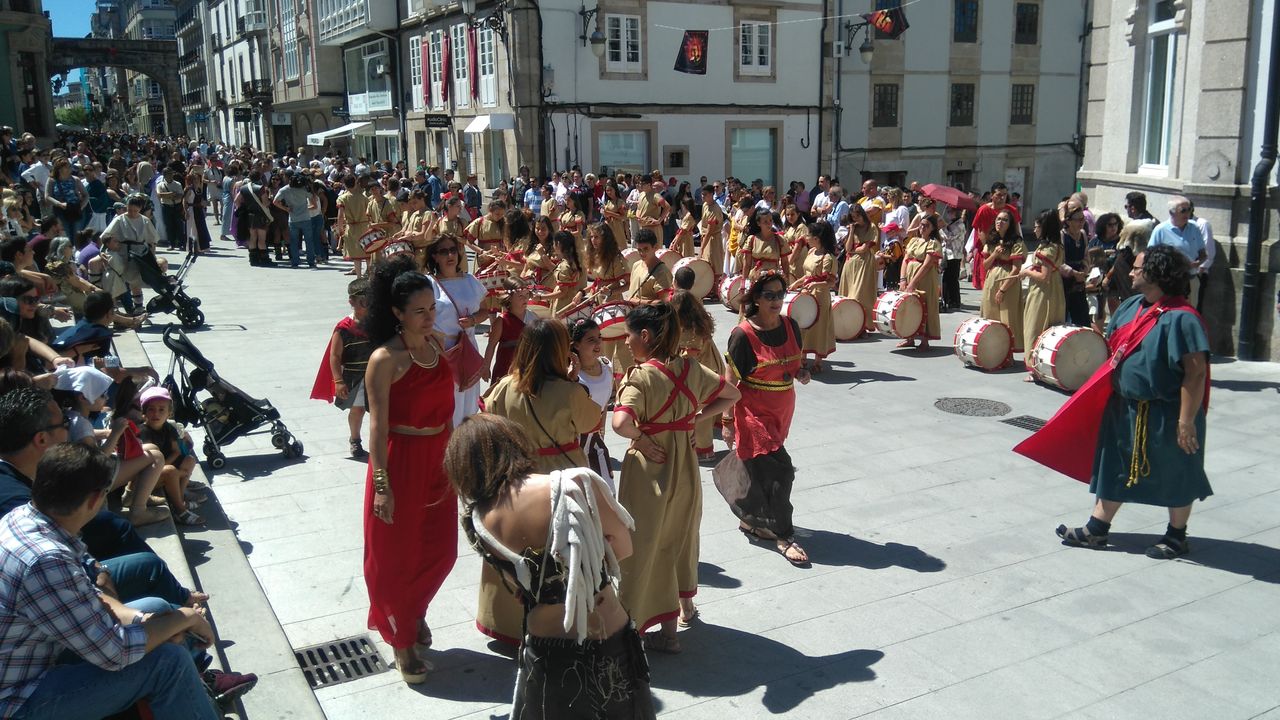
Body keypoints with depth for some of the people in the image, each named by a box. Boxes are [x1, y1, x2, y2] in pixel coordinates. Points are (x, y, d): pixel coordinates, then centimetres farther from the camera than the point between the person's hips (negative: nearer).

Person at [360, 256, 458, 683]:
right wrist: (381, 484, -19)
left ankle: (415, 612, 43)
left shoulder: (437, 342, 3)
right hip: (400, 460, -7)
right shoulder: (385, 359, -18)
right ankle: (402, 639, 26)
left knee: (440, 549, 16)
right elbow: (378, 426, -18)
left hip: (439, 458, 7)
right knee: (396, 555, 9)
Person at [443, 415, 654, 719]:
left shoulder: (476, 522, -9)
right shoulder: (575, 485, -21)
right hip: (607, 646, -2)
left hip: (543, 655, 3)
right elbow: (623, 549, -8)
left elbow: (517, 584, 0)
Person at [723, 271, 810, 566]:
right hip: (754, 411, -6)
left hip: (782, 410, 6)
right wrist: (728, 423, -12)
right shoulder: (743, 335, -15)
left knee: (759, 470, 15)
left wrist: (801, 373, -6)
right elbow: (731, 383, -12)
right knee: (779, 469, -10)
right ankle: (783, 536, 3)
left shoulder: (790, 326, 2)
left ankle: (749, 519, 35)